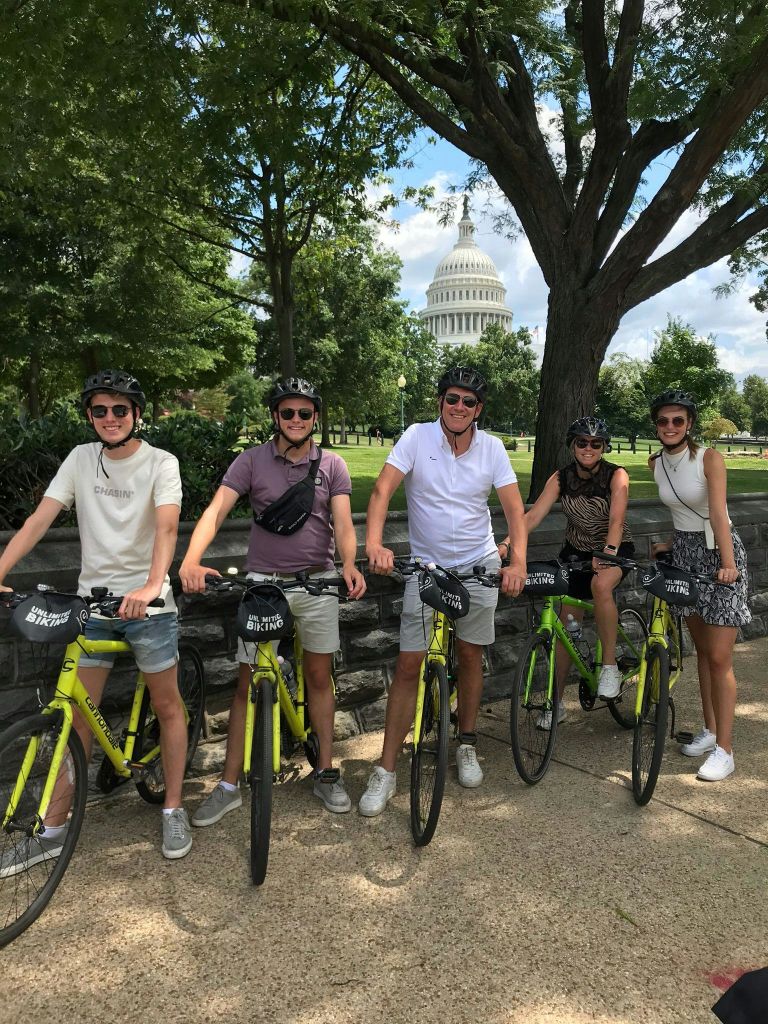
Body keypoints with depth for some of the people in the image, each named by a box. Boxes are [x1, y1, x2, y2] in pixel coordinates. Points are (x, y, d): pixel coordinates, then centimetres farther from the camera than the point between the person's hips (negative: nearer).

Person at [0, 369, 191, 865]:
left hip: (147, 601, -3)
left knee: (167, 705, 6)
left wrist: (152, 586, -39)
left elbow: (166, 526, -22)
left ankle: (174, 809, 21)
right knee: (78, 713, 7)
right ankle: (56, 821, 20)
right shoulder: (81, 459, 4)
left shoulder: (161, 463, -7)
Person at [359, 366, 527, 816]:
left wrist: (518, 561, -23)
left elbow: (514, 506, -8)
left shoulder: (492, 447, -4)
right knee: (409, 664, -3)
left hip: (479, 565, 2)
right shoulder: (417, 437, -10)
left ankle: (467, 745, 32)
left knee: (471, 656, 11)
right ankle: (386, 770, 6)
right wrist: (374, 544, -34)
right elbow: (382, 490, -18)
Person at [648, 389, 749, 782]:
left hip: (718, 552, -6)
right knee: (702, 649, 14)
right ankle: (710, 730, 26)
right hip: (685, 554, 6)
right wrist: (672, 543, 7)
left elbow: (717, 512, -25)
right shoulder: (656, 463, 3)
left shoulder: (709, 458, -14)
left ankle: (724, 750, 3)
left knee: (719, 657, -5)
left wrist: (728, 563, -33)